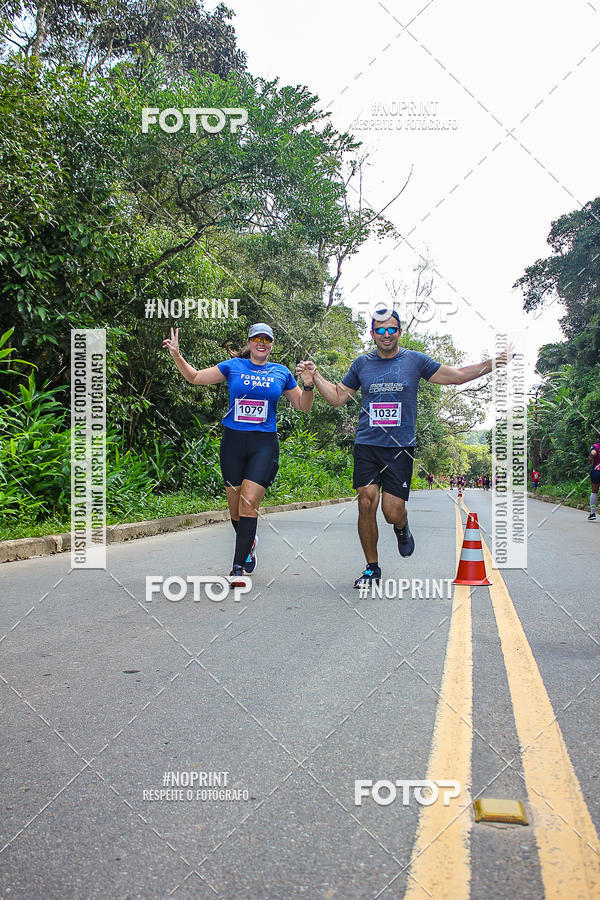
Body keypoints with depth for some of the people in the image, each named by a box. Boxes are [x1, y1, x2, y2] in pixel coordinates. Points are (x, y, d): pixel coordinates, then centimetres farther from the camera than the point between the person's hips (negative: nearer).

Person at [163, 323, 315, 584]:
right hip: (233, 442, 1)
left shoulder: (282, 373, 11)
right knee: (235, 505, 4)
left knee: (249, 501, -14)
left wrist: (308, 385, -2)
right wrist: (176, 355, -2)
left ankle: (238, 567, -11)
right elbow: (195, 377, 12)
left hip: (264, 445, -1)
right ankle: (249, 542, 35)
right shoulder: (233, 366, 9)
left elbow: (303, 406, 17)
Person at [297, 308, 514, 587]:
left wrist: (493, 363, 3)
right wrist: (315, 376, 5)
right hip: (366, 446, 1)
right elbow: (337, 396, 17)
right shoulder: (362, 364, 11)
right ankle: (372, 568, 10)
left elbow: (456, 376, 11)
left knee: (392, 512, -8)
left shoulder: (415, 360, 8)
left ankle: (401, 527, 32)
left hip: (400, 448, -1)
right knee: (366, 503, -8)